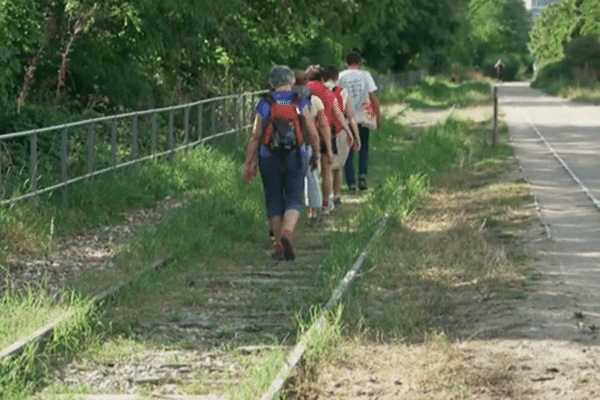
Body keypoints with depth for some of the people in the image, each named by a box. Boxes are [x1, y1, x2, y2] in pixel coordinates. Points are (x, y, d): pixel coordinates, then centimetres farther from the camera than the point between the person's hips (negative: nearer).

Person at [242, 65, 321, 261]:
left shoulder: (264, 104, -2)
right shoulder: (300, 103, -2)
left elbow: (255, 136, -2)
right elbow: (313, 134, -2)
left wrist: (249, 162, 5)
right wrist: (316, 156, 13)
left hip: (269, 158, 1)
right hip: (295, 157, 0)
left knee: (274, 200, 11)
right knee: (294, 199, 4)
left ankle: (279, 245, 12)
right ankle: (287, 233, -22)